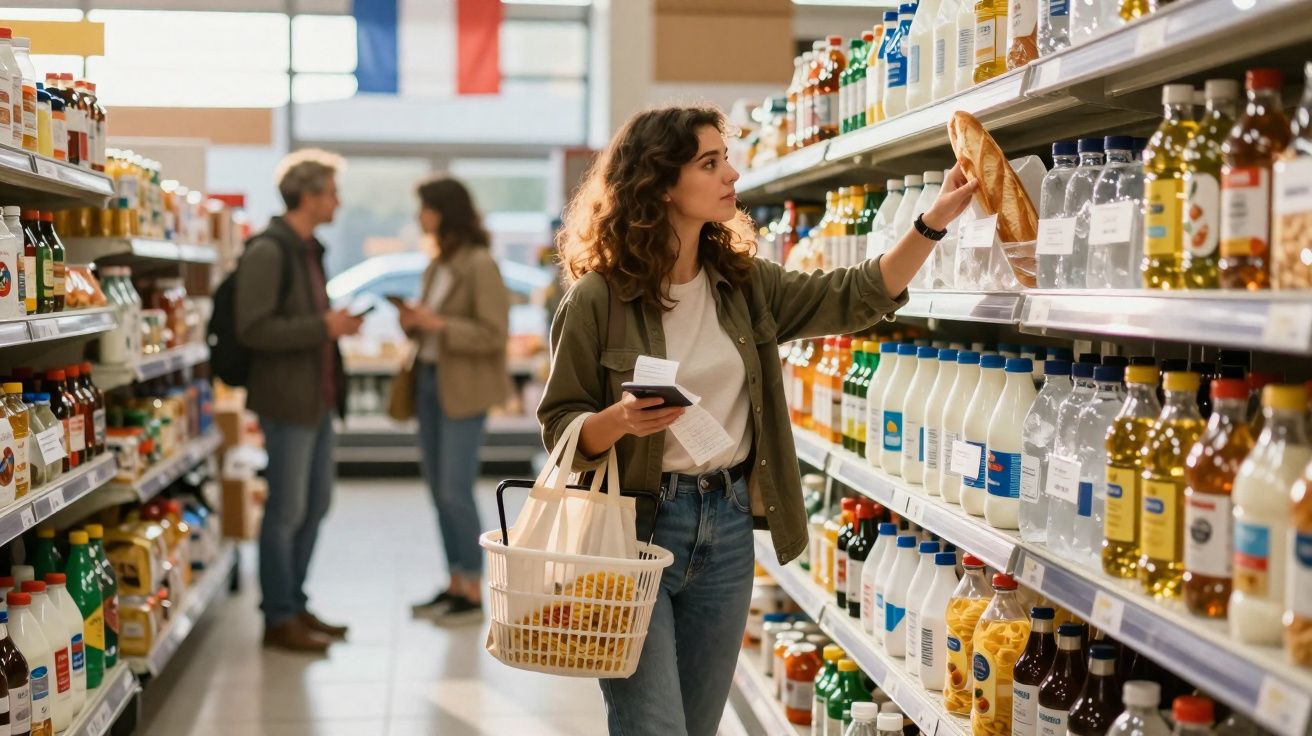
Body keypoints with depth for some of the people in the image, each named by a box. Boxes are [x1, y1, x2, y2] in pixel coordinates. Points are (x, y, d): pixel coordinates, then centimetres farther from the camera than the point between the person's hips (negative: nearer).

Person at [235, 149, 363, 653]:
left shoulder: (309, 249, 15)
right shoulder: (267, 252, -15)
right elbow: (253, 330, -21)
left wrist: (336, 323, 6)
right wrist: (323, 327, -20)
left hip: (318, 397, 10)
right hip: (287, 399, -9)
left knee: (316, 504, 15)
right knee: (287, 510, -1)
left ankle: (294, 605, 28)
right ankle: (278, 620, 11)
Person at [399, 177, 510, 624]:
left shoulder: (479, 265, -12)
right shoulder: (437, 265, 12)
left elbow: (494, 335, -15)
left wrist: (438, 324, -20)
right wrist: (414, 323, 0)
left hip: (463, 390, -8)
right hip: (429, 381, 8)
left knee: (455, 490, -7)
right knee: (437, 487, 9)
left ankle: (475, 592, 4)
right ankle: (456, 585, 19)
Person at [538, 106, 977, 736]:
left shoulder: (745, 285, 6)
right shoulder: (598, 298, -10)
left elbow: (857, 298, 2)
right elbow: (559, 426, -6)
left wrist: (935, 221, -9)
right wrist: (621, 420, -27)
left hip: (728, 526, 6)